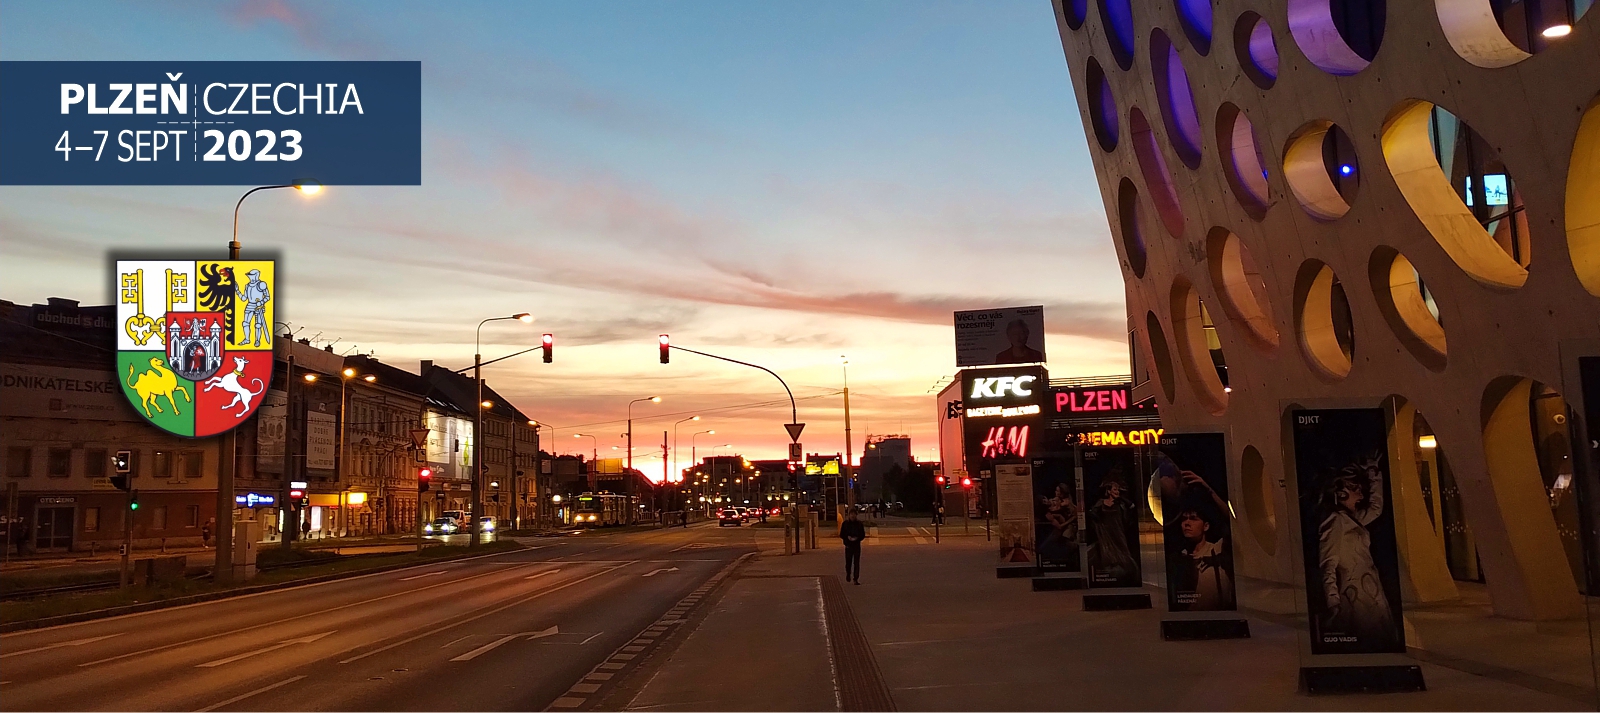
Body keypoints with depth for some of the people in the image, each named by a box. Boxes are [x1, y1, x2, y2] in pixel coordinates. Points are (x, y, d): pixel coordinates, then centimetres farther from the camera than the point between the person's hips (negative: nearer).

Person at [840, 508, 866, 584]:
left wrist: (857, 538, -14)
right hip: (848, 545, 0)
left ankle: (856, 578, -3)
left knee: (856, 562, -4)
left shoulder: (859, 524, 2)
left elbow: (863, 535, 5)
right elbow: (841, 535, 4)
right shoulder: (845, 523, 1)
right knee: (848, 562, 7)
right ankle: (848, 575, 33)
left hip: (857, 545, 0)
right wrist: (847, 537, -15)